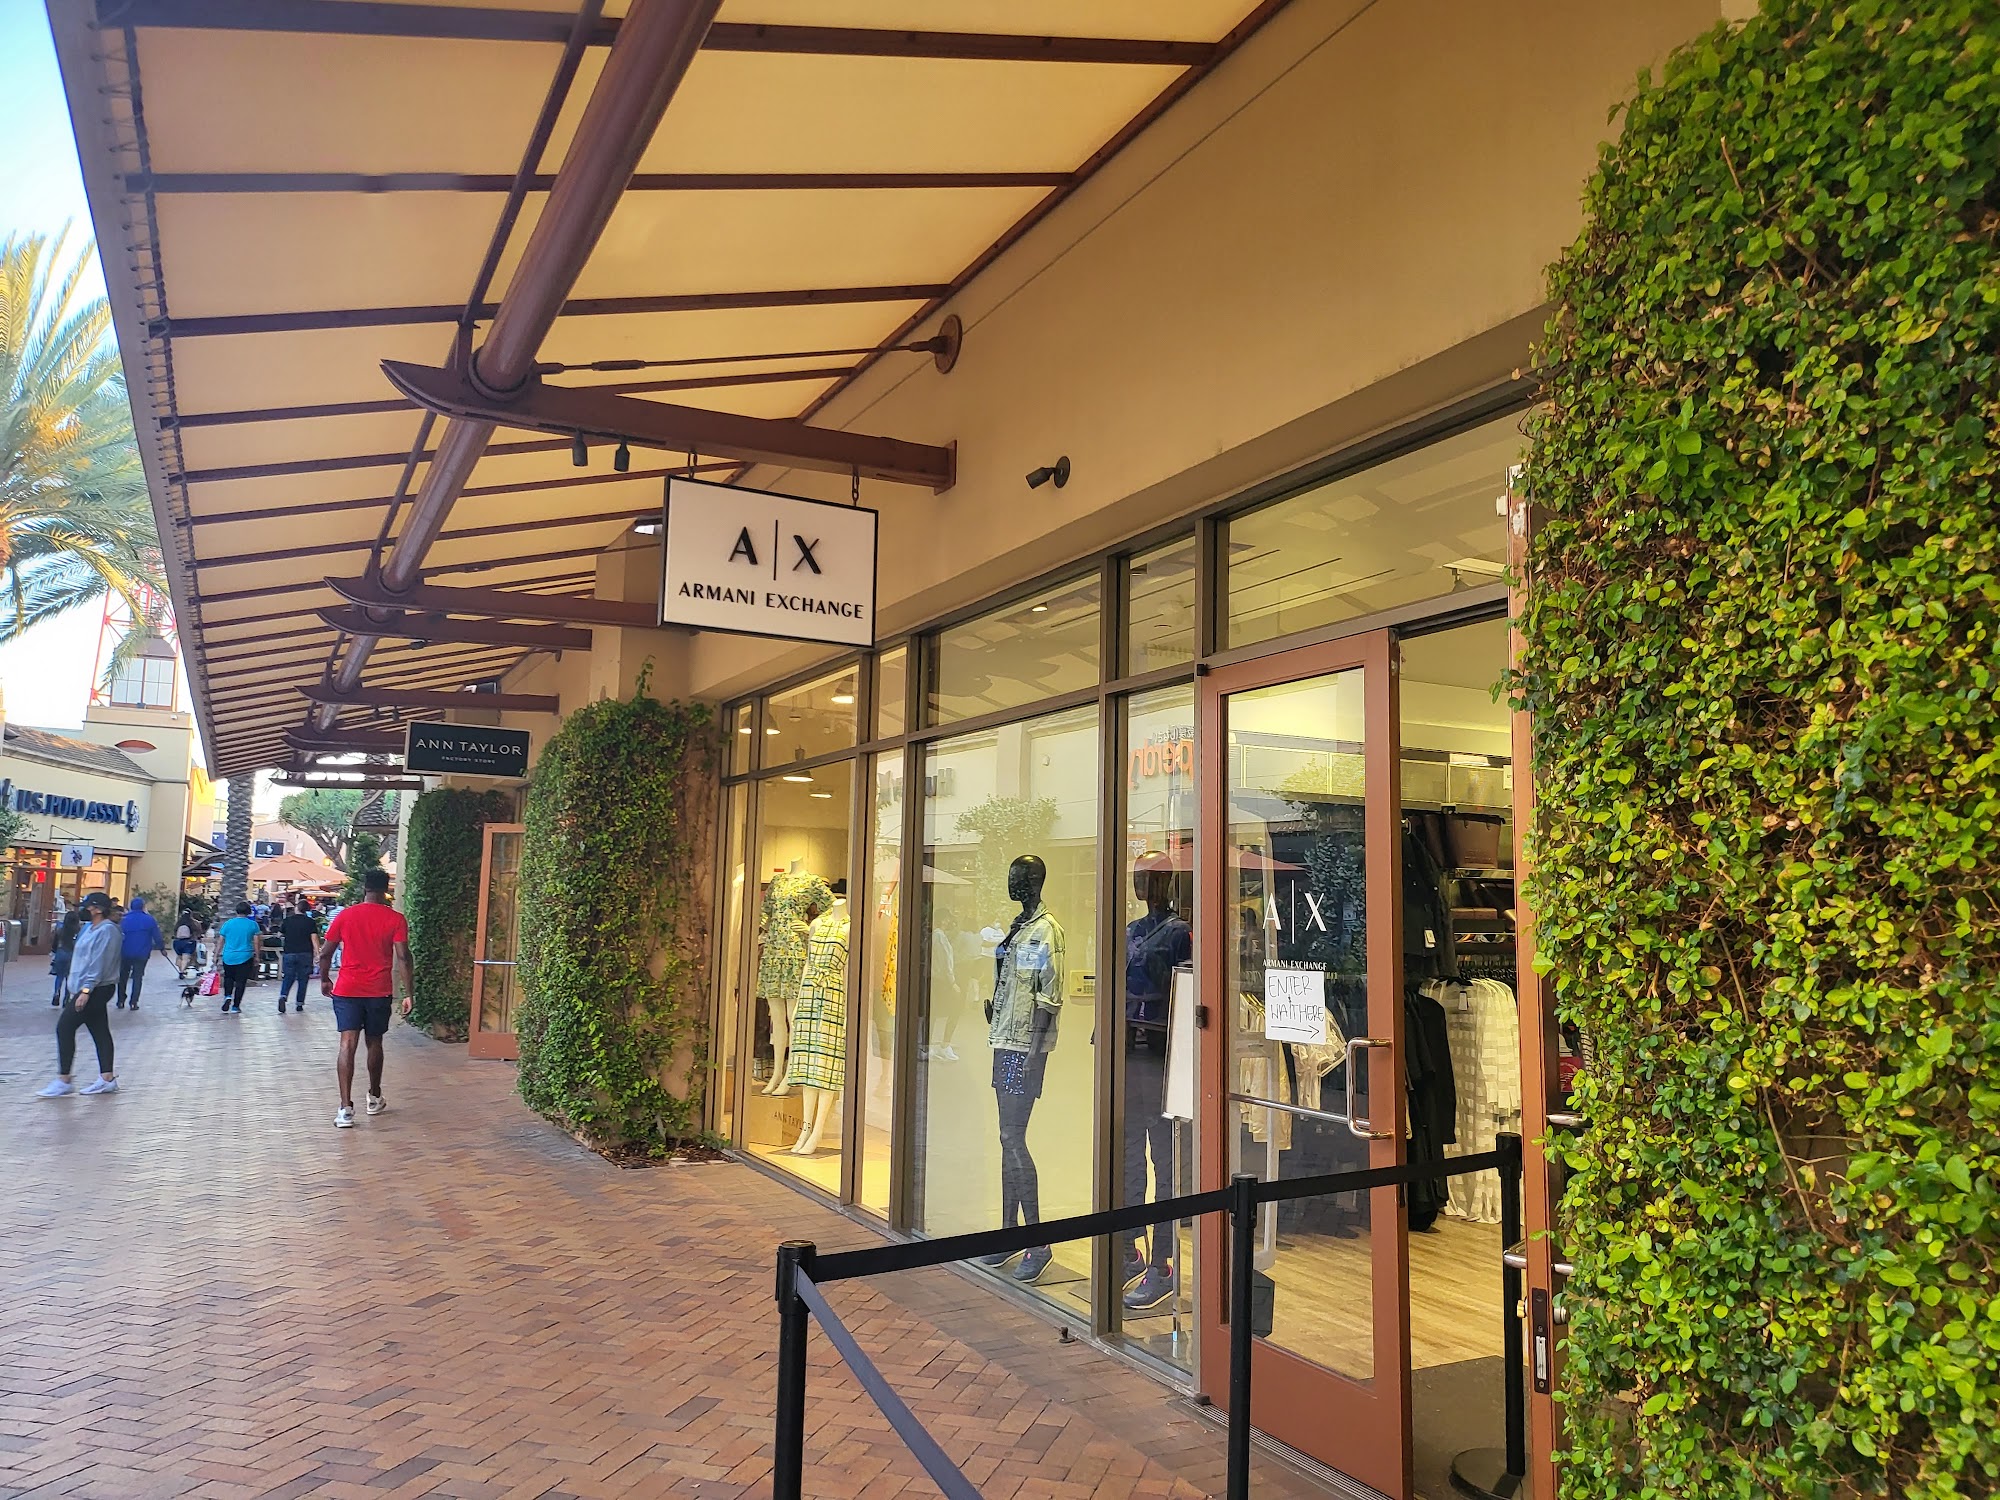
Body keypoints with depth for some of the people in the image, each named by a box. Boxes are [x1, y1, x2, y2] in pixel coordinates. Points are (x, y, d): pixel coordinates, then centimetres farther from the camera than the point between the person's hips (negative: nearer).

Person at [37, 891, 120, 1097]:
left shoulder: (106, 930, -16)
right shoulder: (90, 929, 17)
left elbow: (99, 963, -22)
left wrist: (86, 990, -24)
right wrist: (78, 990, 20)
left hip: (97, 990, -10)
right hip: (90, 989, 10)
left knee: (64, 1027, -9)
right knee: (100, 1032, 9)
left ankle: (63, 1080, -5)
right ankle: (107, 1078, 11)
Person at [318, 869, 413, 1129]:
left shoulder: (345, 915, 1)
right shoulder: (395, 919, -4)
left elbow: (325, 953, 5)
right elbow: (403, 957, -10)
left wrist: (324, 980, 21)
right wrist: (408, 993, -7)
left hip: (347, 990, 0)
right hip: (379, 991, 0)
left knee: (347, 1044, -5)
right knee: (374, 1043, 16)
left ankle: (345, 1108, -15)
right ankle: (375, 1098, 32)